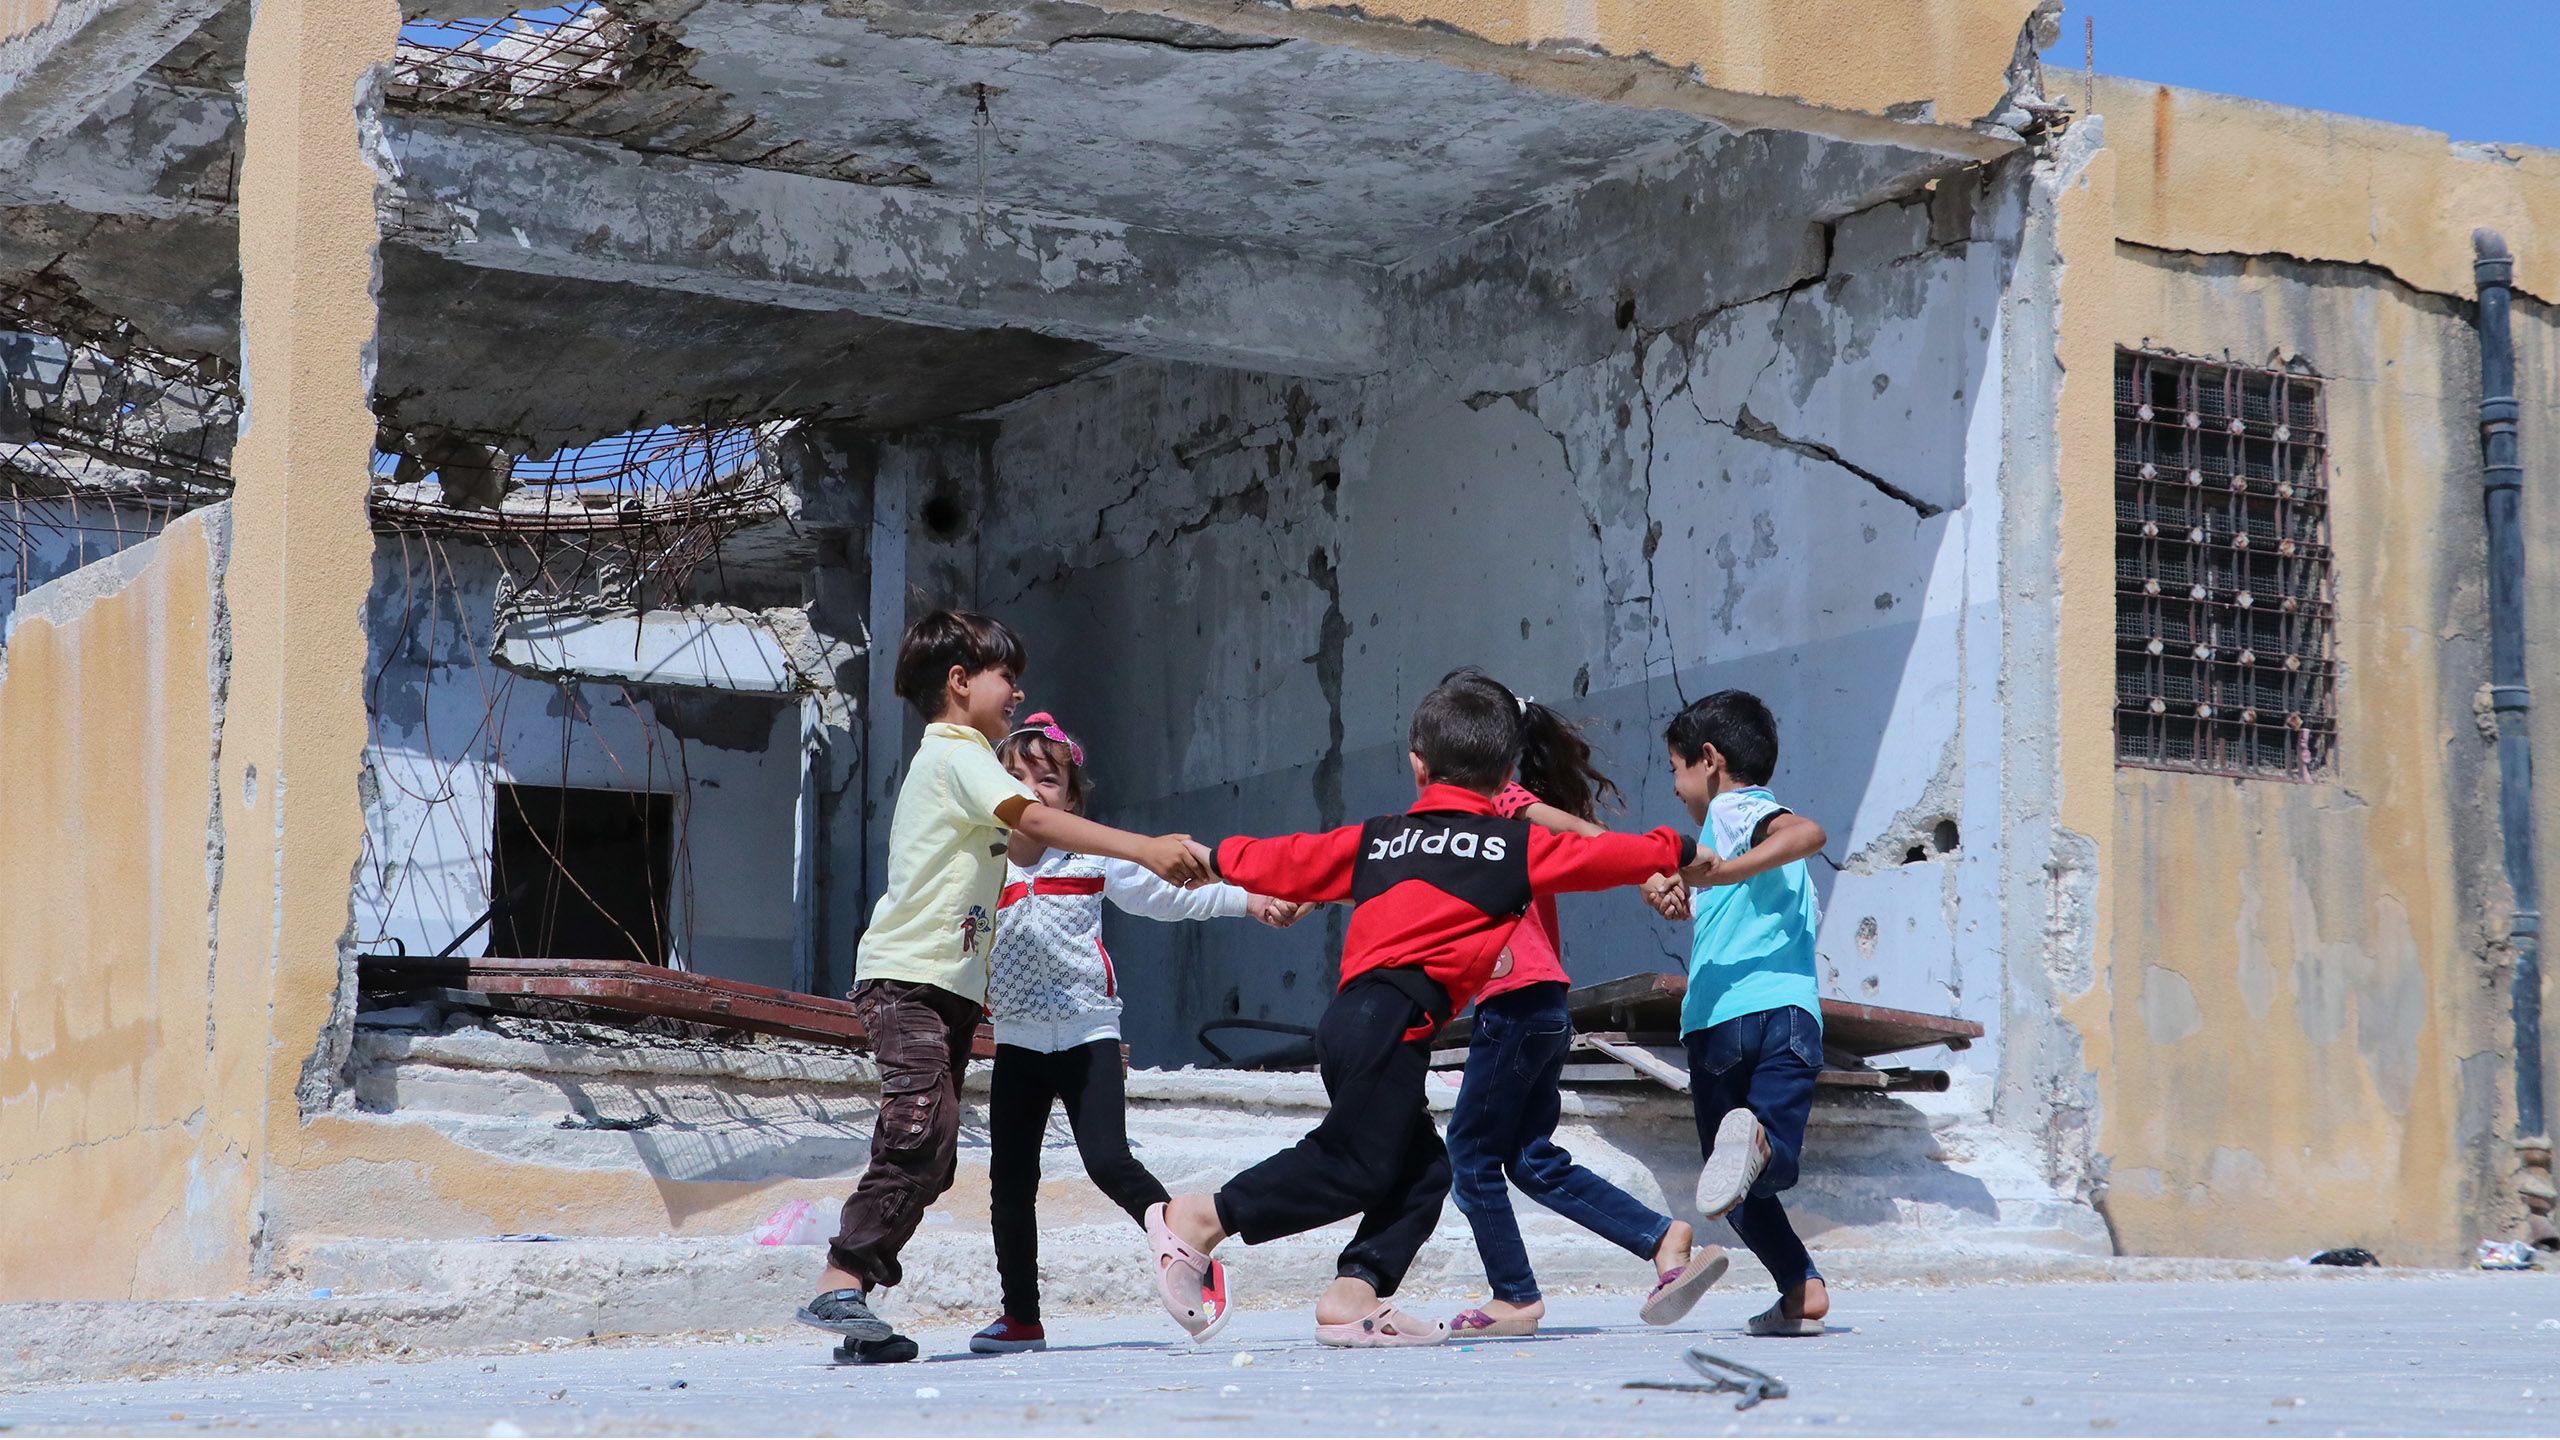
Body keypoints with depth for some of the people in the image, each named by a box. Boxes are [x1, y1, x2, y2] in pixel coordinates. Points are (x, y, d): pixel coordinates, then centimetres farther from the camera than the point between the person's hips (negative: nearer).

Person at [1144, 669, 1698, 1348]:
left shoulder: (1375, 838, 21)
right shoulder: (1517, 847, 8)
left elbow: (1290, 862, 28)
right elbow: (1598, 856, 14)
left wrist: (1221, 858, 45)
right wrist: (1678, 850, 29)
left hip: (1350, 1012, 7)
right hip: (1393, 1019, -7)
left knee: (1420, 1166, 10)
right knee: (1353, 1163, -6)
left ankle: (1355, 1293, -1)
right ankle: (1198, 1221, -6)